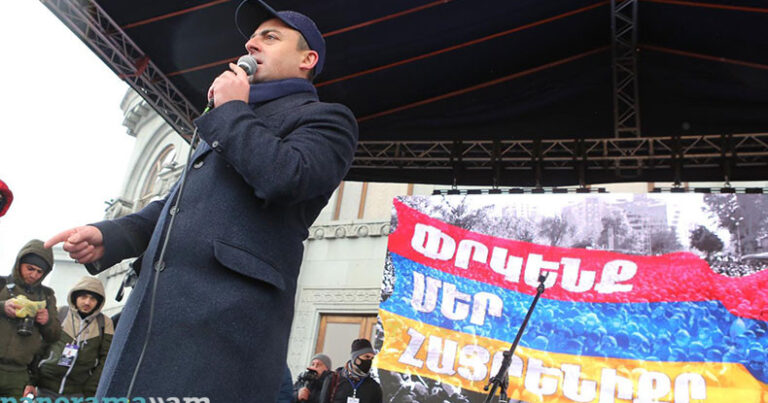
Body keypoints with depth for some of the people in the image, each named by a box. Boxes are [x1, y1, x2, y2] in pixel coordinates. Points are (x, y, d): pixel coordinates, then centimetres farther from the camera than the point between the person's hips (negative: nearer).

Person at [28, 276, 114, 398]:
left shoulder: (104, 323, 3)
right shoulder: (59, 314, 4)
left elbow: (105, 359, 2)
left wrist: (90, 391, -3)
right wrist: (31, 381, 2)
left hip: (78, 392, -1)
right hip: (47, 389, 1)